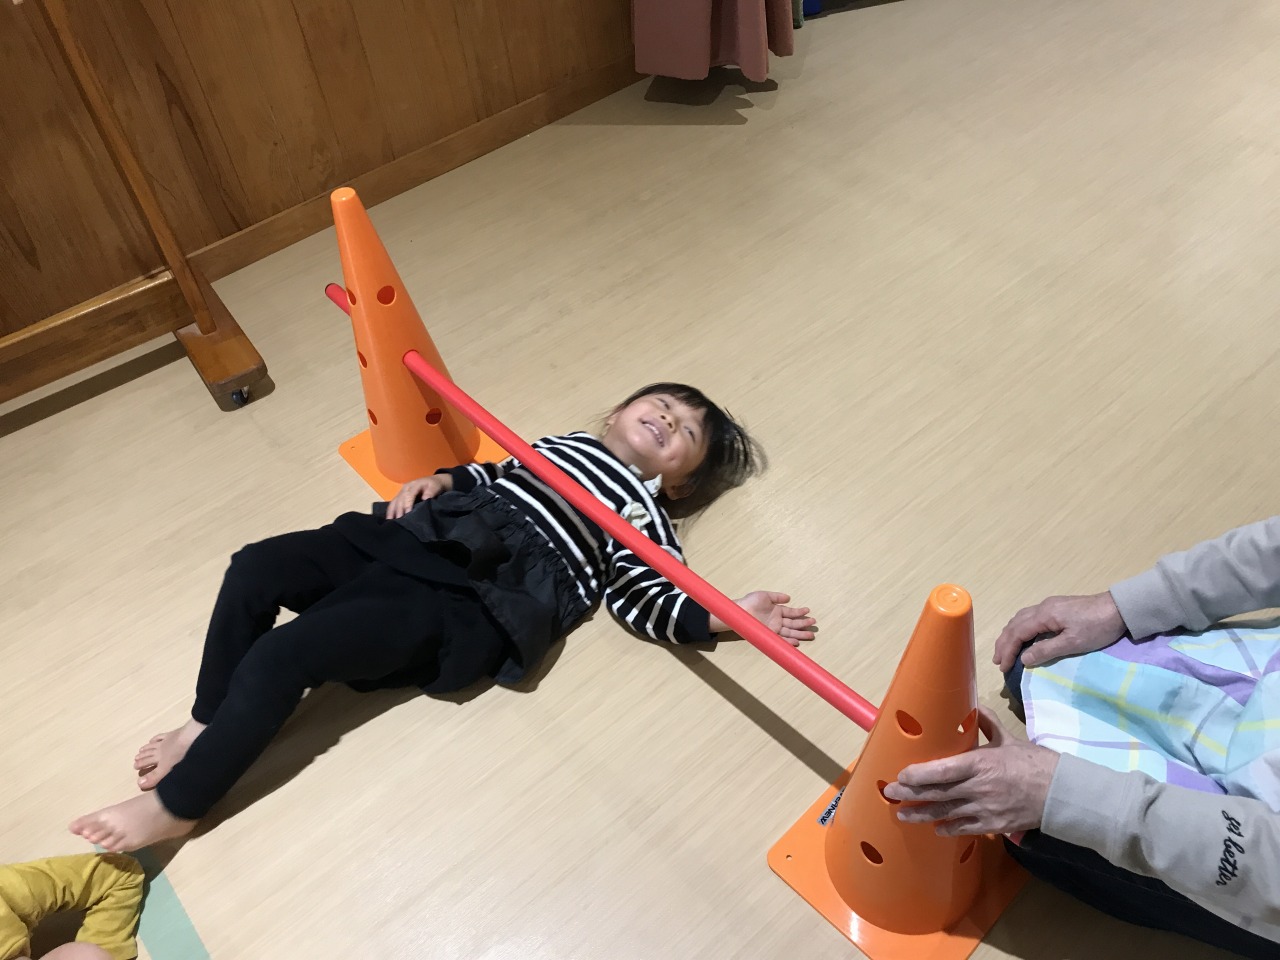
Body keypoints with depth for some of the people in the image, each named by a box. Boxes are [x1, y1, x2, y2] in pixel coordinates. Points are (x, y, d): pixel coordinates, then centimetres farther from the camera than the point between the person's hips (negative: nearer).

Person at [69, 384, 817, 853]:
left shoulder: (644, 516, 8)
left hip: (466, 601, -7)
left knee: (279, 657, -19)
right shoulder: (560, 443, 27)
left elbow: (647, 601, -4)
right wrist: (439, 479, 13)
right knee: (257, 568, -5)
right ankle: (208, 723, 15)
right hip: (420, 536, 7)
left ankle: (175, 808, 2)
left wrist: (726, 614, -18)